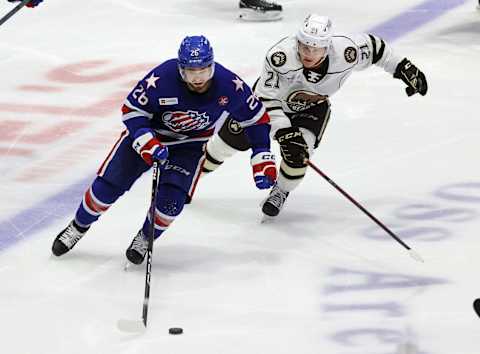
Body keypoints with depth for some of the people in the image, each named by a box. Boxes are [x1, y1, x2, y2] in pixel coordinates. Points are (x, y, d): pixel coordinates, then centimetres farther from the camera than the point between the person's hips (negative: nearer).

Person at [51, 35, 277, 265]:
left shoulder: (230, 86, -27)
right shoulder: (161, 79, -33)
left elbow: (256, 117, -9)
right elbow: (131, 110, -19)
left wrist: (262, 158, -11)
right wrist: (147, 144, -31)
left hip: (190, 143, 1)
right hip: (148, 132, -1)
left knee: (171, 199, -18)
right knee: (109, 185, -3)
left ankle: (145, 238, 12)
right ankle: (78, 227, 24)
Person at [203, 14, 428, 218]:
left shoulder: (345, 52, -35)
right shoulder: (281, 55, -42)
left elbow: (373, 46, -14)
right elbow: (267, 99, -37)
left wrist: (404, 68, -9)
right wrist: (283, 132, -45)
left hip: (313, 108, 1)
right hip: (271, 94, -1)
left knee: (298, 153, -20)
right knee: (233, 136, 3)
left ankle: (281, 192, 11)